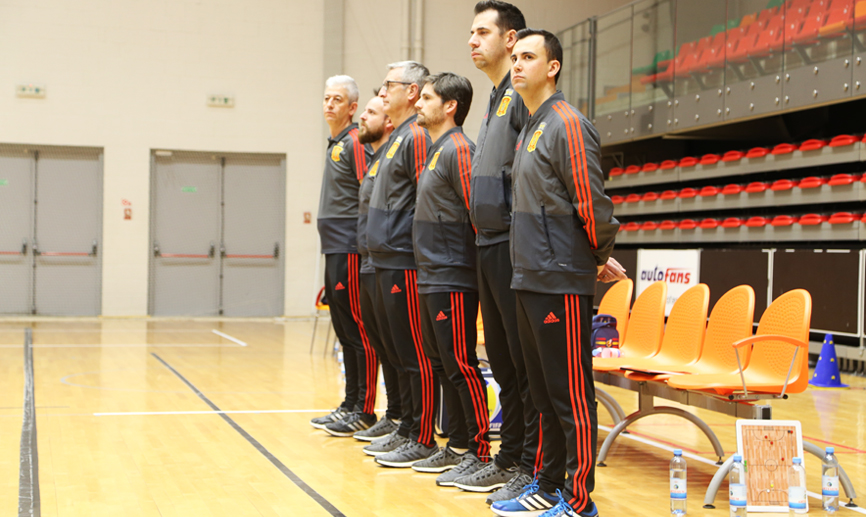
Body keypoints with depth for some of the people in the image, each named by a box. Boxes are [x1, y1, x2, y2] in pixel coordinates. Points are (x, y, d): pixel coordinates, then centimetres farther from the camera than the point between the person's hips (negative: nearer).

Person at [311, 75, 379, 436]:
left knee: (358, 330, -6)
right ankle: (350, 404, 20)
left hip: (350, 250, -10)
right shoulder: (335, 144, 19)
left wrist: (365, 243, -20)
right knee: (344, 329, 13)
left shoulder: (356, 142, -10)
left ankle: (364, 410, -1)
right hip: (334, 250, 10)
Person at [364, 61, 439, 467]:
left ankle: (422, 440, 1)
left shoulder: (416, 136, -12)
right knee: (399, 351, 15)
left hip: (405, 262, -10)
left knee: (416, 354, -5)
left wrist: (418, 255, -19)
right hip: (385, 261, 10)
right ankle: (406, 429, 23)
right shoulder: (396, 137, 18)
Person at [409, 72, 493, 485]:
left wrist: (463, 263, -15)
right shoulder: (434, 151, 16)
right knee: (442, 365, 13)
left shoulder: (458, 148, -13)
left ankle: (479, 452, 2)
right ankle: (456, 445, 22)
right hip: (430, 277, 10)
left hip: (452, 278, -10)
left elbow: (478, 209, -18)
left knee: (461, 366, -6)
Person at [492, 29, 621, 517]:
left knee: (571, 395, -3)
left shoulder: (568, 124, -11)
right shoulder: (530, 129, 17)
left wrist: (600, 256, -2)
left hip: (562, 283, -9)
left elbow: (593, 203, -15)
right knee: (544, 391, 15)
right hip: (530, 280, 9)